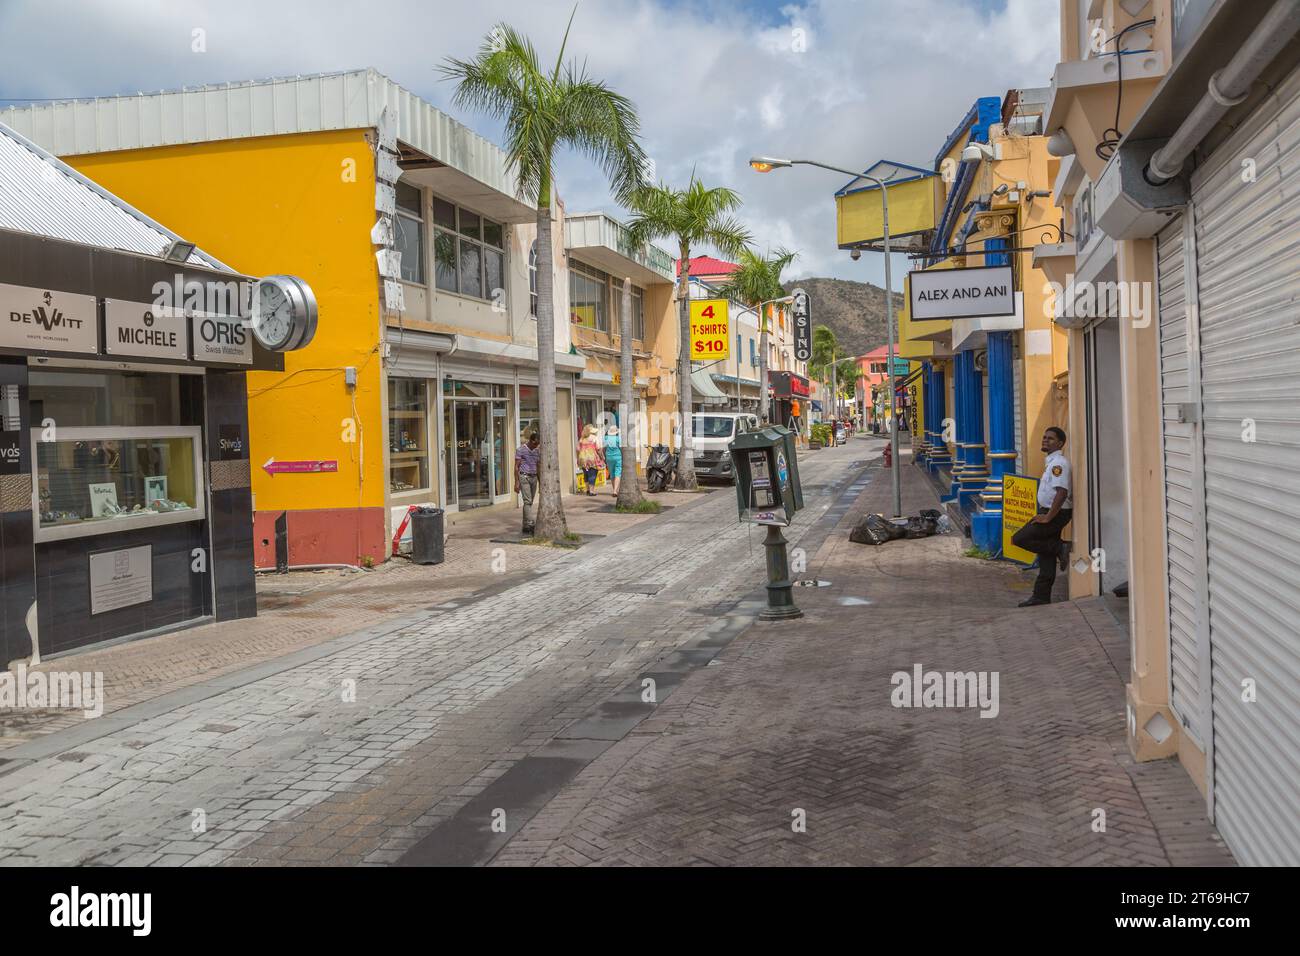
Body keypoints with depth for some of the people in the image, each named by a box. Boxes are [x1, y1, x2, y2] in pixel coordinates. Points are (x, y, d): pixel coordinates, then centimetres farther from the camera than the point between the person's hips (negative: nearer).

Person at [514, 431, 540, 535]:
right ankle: (530, 525, -22)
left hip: (534, 478, 6)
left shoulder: (537, 452, 12)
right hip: (524, 477, -6)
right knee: (528, 501, -15)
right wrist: (516, 482, -14)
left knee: (530, 502, 7)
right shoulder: (521, 450, -6)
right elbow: (516, 467, -8)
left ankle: (525, 526, 13)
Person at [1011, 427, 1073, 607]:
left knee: (1019, 539, -13)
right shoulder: (1051, 461, 14)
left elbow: (1062, 492, -28)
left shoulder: (1058, 463, -18)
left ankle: (1060, 548, -8)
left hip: (1056, 514, -10)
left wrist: (1047, 517, -24)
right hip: (1050, 513, 10)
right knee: (1046, 558, 11)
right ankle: (1041, 597, 15)